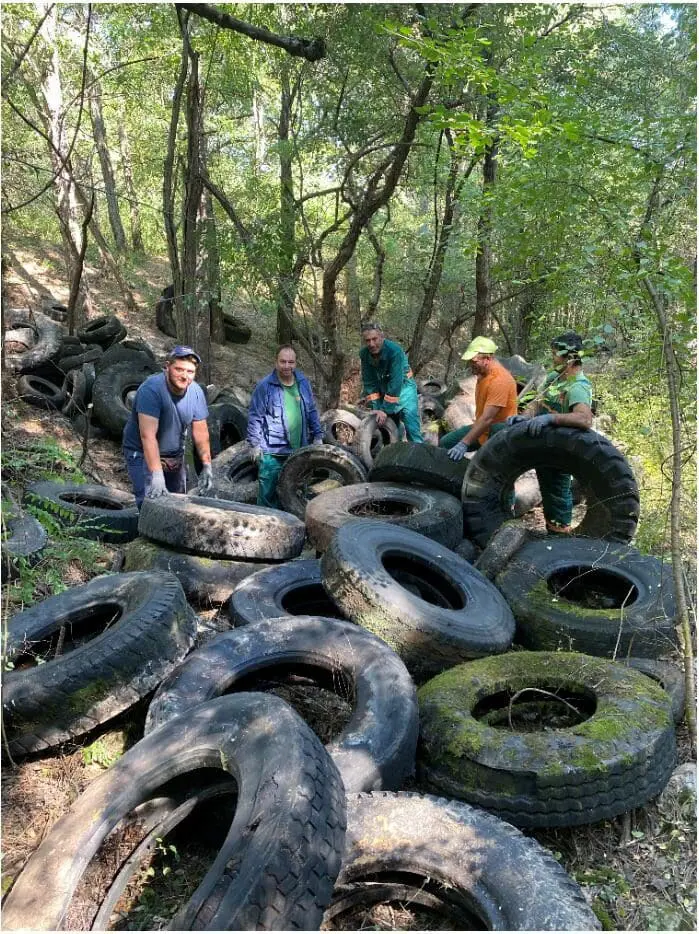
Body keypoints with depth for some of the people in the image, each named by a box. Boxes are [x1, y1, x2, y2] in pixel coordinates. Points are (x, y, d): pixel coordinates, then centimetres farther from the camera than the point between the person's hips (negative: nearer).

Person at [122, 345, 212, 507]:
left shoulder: (196, 392, -9)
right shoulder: (151, 389, -26)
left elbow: (200, 432, -2)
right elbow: (148, 436, -33)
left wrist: (207, 466, -8)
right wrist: (156, 475, -39)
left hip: (175, 456, 6)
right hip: (143, 455, -5)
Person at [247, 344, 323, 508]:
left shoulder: (303, 383, 6)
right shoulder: (264, 386, -8)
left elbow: (312, 411, 15)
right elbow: (255, 417, -5)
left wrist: (317, 435, 13)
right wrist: (255, 444, -7)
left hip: (298, 450, 5)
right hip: (272, 452, -4)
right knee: (268, 494, 0)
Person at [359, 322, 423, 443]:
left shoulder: (395, 350, -29)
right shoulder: (364, 354, -14)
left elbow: (395, 383, -31)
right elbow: (369, 383, -9)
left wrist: (386, 410, -32)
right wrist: (376, 408, -15)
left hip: (403, 387, -5)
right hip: (382, 390, 5)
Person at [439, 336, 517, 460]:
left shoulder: (499, 380, -28)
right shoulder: (482, 372, 2)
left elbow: (487, 419, -33)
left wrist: (463, 444, -35)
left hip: (500, 432, -9)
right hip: (481, 427, 9)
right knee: (444, 444, 2)